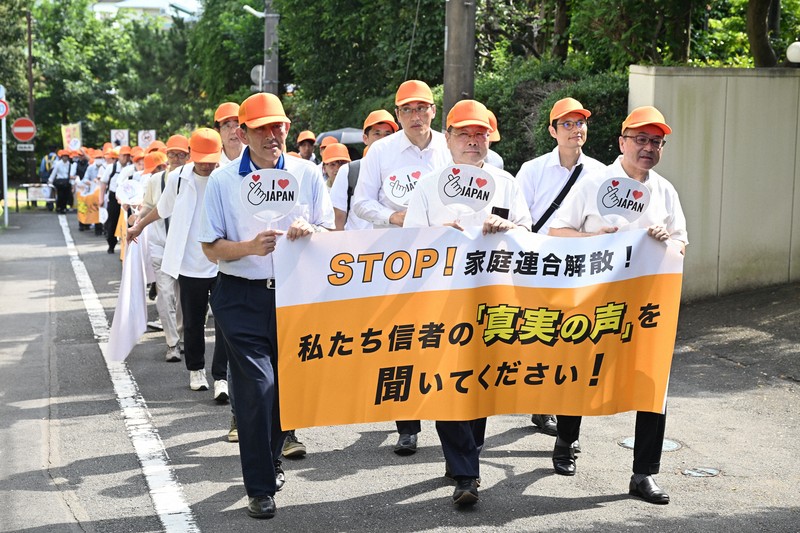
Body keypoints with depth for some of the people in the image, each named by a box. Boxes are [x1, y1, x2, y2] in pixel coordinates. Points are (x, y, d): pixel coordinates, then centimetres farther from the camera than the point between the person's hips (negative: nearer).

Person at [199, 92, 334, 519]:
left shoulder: (306, 173, 3)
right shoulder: (223, 180, -2)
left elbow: (329, 232, 5)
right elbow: (211, 247, -3)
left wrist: (309, 231, -18)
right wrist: (251, 247, -21)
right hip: (242, 297, -2)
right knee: (256, 386, -9)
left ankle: (272, 460, 37)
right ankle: (260, 487, 2)